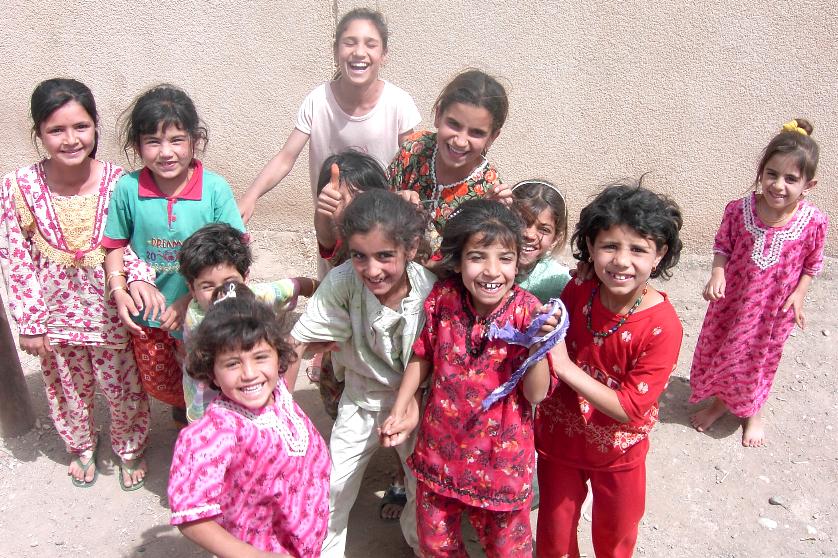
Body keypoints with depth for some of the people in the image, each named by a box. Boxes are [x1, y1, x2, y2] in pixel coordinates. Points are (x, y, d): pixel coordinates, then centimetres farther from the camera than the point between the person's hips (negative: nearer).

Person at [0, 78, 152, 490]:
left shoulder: (118, 182, -17)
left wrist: (139, 280, -30)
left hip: (111, 313, -1)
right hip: (56, 315, 1)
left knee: (123, 389, 17)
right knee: (67, 391, 23)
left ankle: (130, 448, 47)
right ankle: (81, 447, 53)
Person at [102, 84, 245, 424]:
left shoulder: (215, 188, -20)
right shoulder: (128, 188, -13)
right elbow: (115, 245, 0)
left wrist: (189, 300, -21)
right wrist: (119, 291, -13)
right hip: (147, 312, 3)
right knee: (157, 383, 23)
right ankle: (186, 408, 57)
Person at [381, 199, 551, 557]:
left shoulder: (526, 311, -19)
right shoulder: (442, 298, -12)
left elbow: (536, 393, -17)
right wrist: (400, 410, 0)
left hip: (501, 455, -2)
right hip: (440, 446, 3)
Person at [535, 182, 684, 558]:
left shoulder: (663, 327, -26)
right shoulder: (576, 291, -16)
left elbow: (629, 408, -25)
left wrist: (565, 366, -29)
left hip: (618, 452, -2)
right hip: (559, 438, 2)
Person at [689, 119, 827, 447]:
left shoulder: (813, 222, -19)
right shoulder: (739, 210, -20)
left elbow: (813, 263, -3)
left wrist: (799, 295, -10)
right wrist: (717, 274, -20)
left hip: (775, 306, 0)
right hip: (732, 300, 1)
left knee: (760, 358, 20)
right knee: (719, 351, 18)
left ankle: (753, 412, 48)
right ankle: (720, 400, 48)